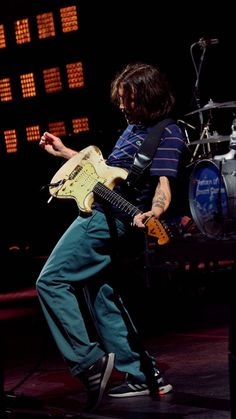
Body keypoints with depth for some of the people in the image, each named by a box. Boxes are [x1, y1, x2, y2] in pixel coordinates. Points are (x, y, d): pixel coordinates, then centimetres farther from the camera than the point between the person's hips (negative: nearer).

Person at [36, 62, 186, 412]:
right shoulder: (135, 127, 17)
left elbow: (163, 182, -22)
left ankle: (89, 363, -12)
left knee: (51, 281, -11)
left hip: (107, 218, -10)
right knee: (103, 295, 11)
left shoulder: (168, 134, -11)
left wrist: (154, 212, -42)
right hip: (104, 216, 10)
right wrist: (64, 153, 30)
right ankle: (142, 376, 11)